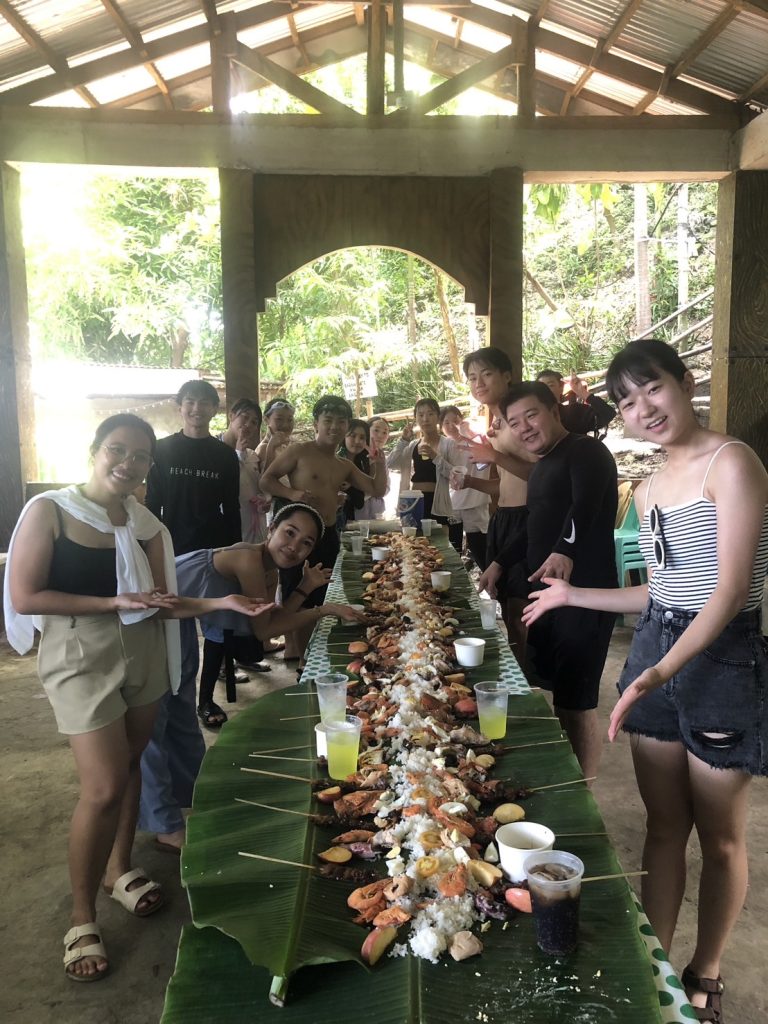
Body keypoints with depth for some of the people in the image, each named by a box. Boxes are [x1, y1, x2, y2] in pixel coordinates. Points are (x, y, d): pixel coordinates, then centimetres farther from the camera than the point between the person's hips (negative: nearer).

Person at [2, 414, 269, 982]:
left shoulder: (147, 525, 4)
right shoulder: (49, 510, -10)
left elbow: (162, 603, 1)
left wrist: (220, 603, -15)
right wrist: (112, 602, -18)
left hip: (144, 653, 5)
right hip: (80, 656, -5)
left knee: (129, 764, 16)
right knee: (104, 786, -6)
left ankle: (119, 866, 39)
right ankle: (82, 916, 15)